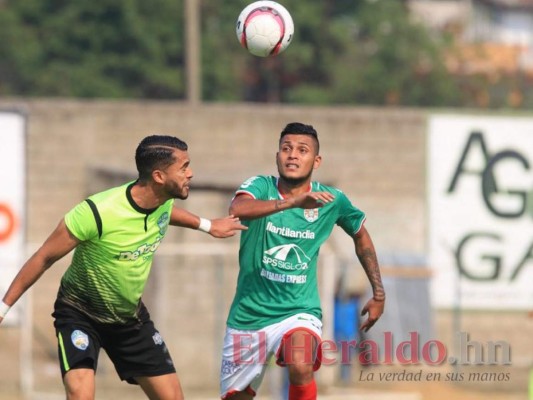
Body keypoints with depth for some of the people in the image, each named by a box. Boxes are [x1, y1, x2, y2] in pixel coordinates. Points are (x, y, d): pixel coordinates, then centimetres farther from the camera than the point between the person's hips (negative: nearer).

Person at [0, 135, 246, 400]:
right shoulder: (97, 212, -32)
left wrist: (206, 225, 26)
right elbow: (44, 258, -20)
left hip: (131, 316, 6)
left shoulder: (164, 201, -12)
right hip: (80, 315, -6)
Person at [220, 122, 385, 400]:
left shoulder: (332, 201, -2)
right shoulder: (260, 187, -8)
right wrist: (293, 201, -44)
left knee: (301, 367, -33)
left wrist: (378, 294, 17)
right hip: (249, 313, 1)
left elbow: (361, 236, 18)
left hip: (299, 312, -1)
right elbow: (237, 209, -32)